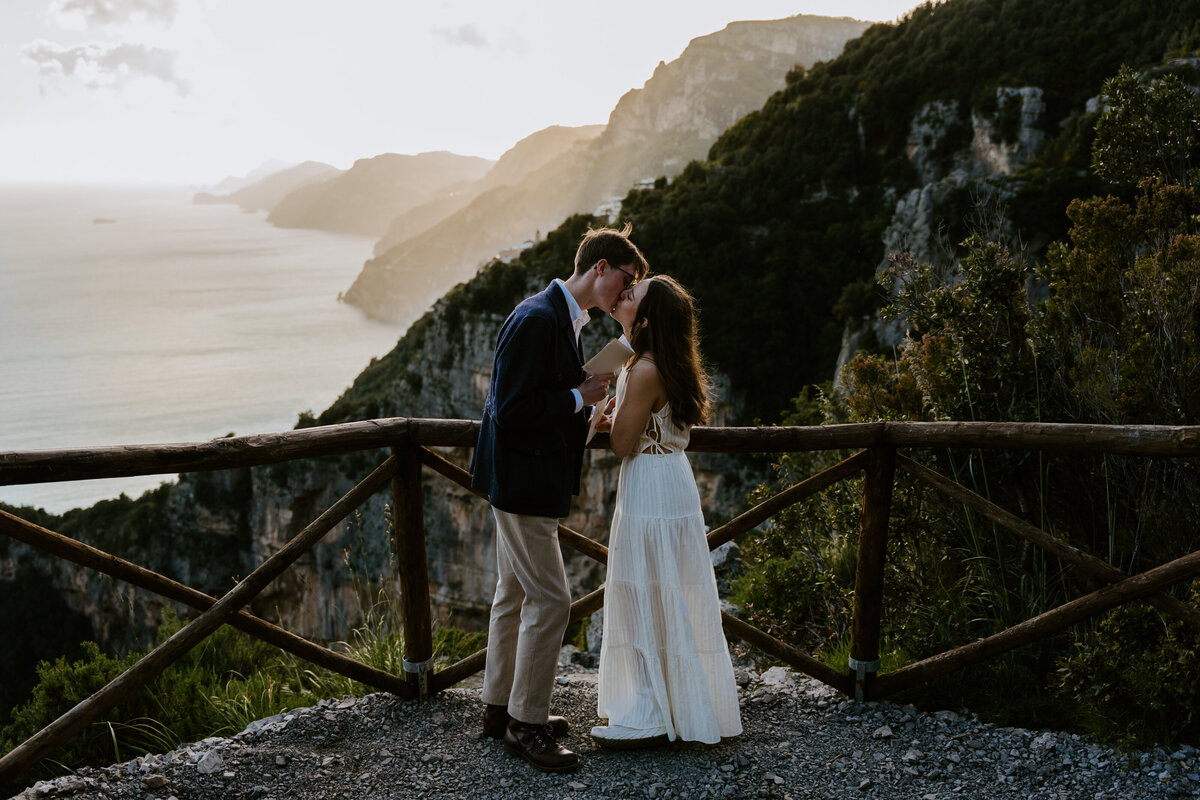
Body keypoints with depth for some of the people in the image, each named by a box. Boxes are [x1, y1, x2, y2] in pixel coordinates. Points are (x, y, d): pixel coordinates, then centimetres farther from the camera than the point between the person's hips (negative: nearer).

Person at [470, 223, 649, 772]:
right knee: (550, 601, -5)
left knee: (515, 595, 18)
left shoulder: (561, 318, 12)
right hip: (522, 481, -11)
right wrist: (580, 398, -18)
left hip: (528, 480, 11)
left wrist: (588, 411, 6)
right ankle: (526, 724, 6)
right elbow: (510, 410, -25)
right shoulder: (537, 318, -21)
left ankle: (500, 707, 30)